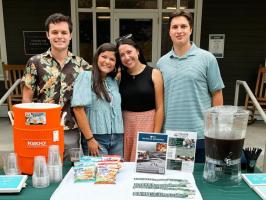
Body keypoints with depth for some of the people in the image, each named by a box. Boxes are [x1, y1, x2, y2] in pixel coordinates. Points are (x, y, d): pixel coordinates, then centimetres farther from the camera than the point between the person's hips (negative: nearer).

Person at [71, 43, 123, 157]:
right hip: (96, 138, -5)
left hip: (118, 139, 5)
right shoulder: (86, 77, -5)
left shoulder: (114, 82, 14)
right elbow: (78, 108, -12)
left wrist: (121, 136, 7)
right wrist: (89, 138, -14)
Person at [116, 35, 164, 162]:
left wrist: (156, 135, -8)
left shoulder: (154, 74, -4)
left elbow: (159, 107, -6)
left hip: (147, 122, -2)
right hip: (125, 123, 3)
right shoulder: (119, 76, 4)